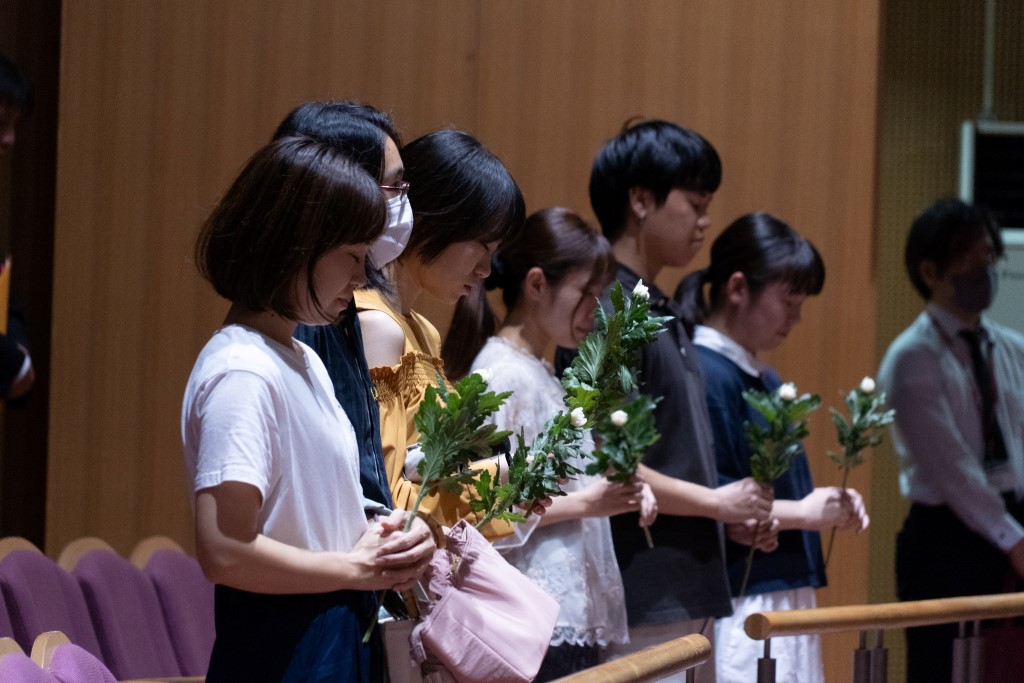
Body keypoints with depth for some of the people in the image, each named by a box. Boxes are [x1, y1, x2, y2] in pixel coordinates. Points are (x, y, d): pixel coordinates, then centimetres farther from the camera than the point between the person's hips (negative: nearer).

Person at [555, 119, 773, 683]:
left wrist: (736, 512, 7)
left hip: (689, 591, 10)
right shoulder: (606, 315, -13)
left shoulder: (663, 314, 16)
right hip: (644, 600, -10)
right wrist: (713, 501, -12)